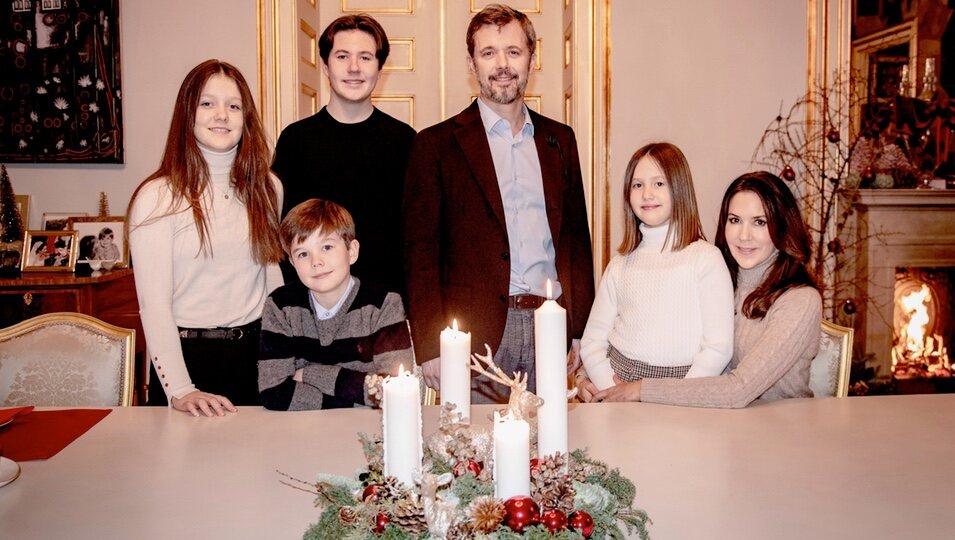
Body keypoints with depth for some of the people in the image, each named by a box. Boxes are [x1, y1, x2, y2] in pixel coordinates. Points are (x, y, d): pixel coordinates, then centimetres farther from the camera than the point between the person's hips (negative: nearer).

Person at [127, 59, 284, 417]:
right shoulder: (158, 197, -9)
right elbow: (153, 304, -12)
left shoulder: (267, 189, 5)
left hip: (256, 352, 4)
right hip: (188, 357, -4)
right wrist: (180, 389, -20)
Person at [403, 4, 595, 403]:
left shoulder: (560, 140, 14)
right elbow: (420, 252, -1)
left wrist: (582, 329, 9)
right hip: (476, 336, -3)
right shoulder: (437, 145, 1)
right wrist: (430, 348, -8)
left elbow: (577, 238, 16)